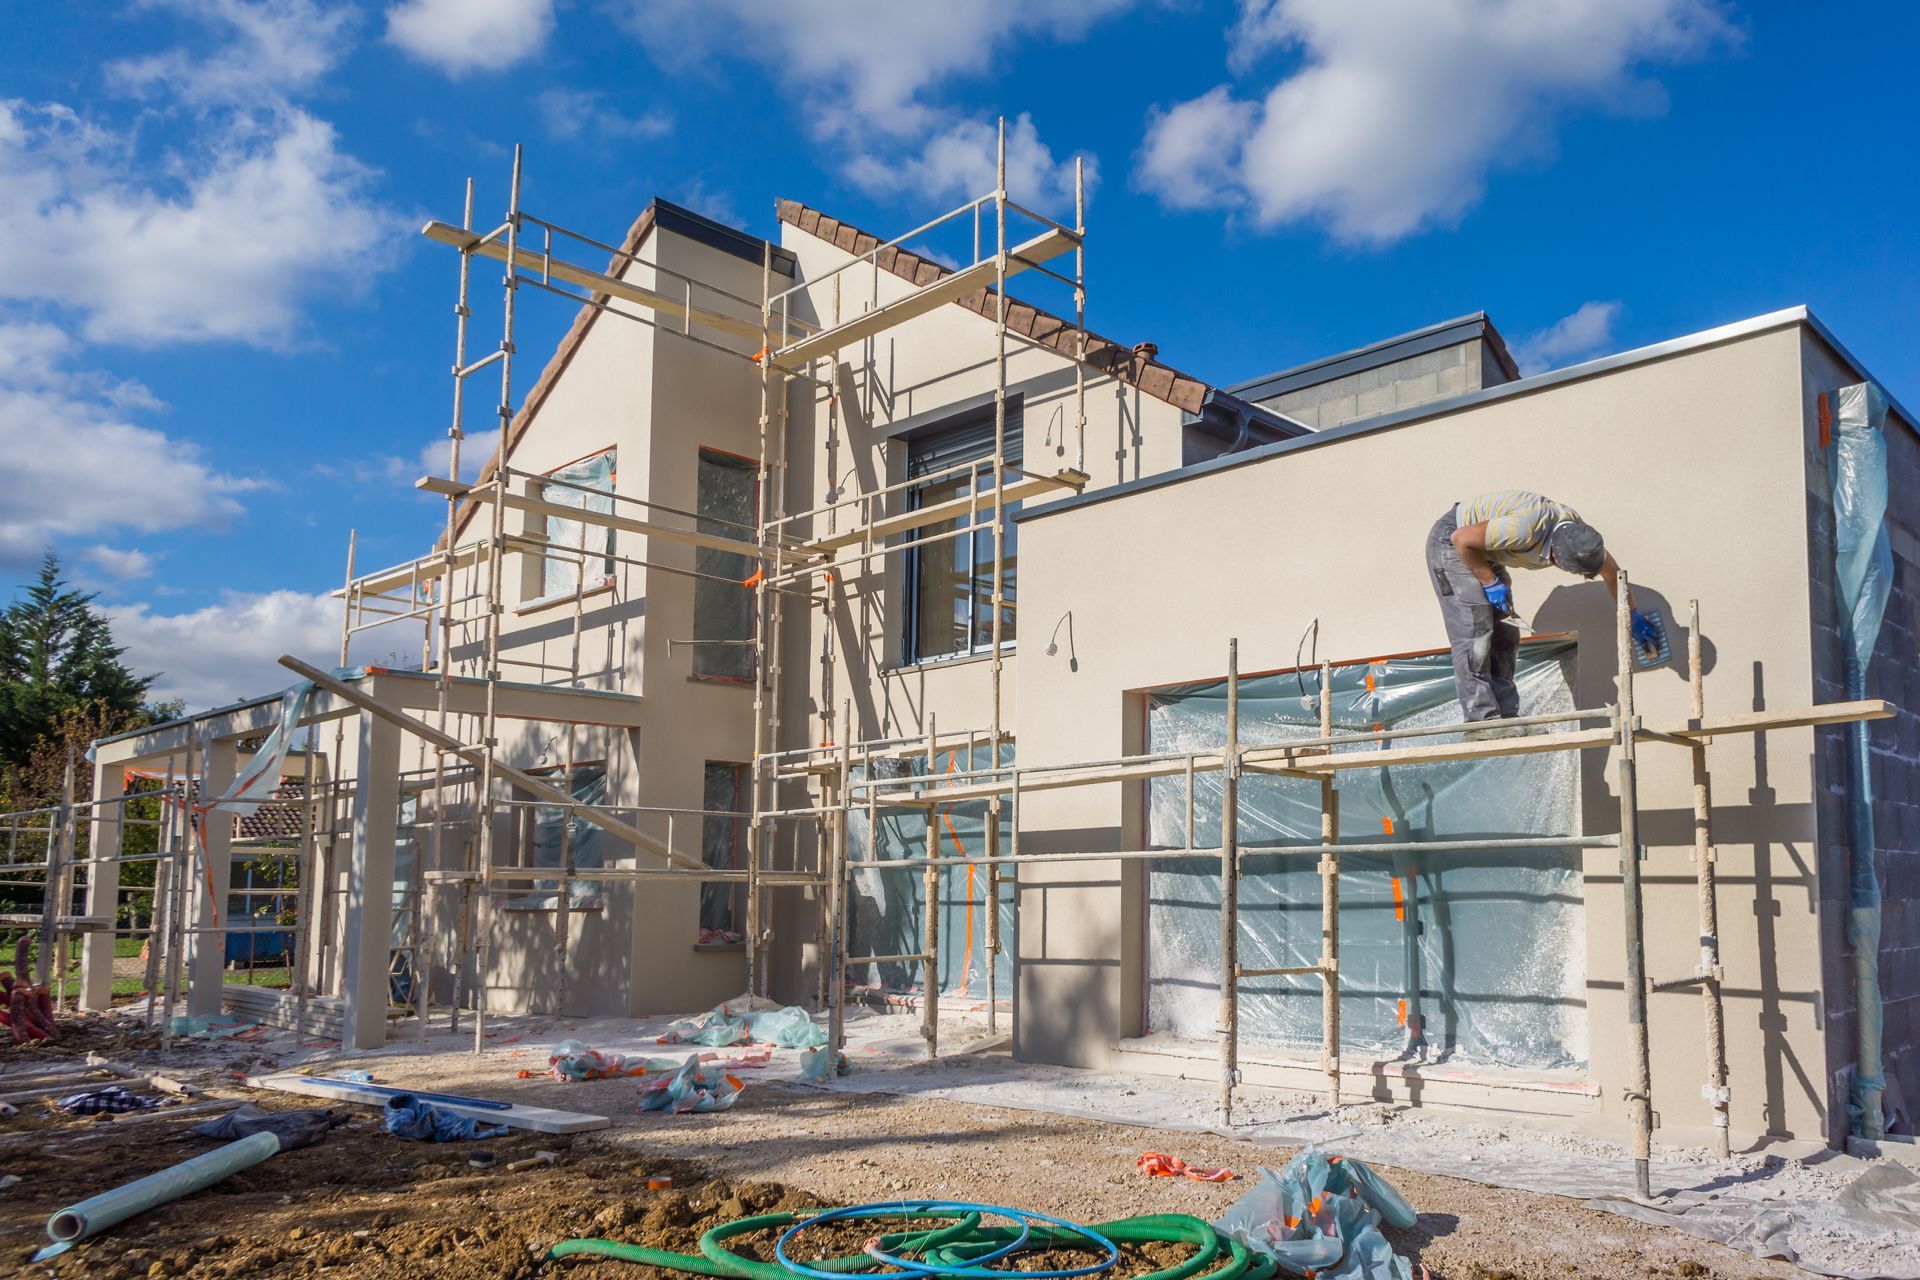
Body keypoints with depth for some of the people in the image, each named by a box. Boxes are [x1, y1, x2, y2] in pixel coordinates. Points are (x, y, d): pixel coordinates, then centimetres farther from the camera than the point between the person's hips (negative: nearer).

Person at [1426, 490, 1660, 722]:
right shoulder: (1527, 528, -37)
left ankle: (1506, 717, 6)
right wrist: (1490, 582, -22)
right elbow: (1461, 539, -29)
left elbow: (1612, 572, 8)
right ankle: (1483, 721, -16)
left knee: (1504, 635, 3)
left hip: (1482, 550, 8)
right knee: (1474, 634, -17)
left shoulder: (1577, 532, -11)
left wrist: (1634, 617, 17)